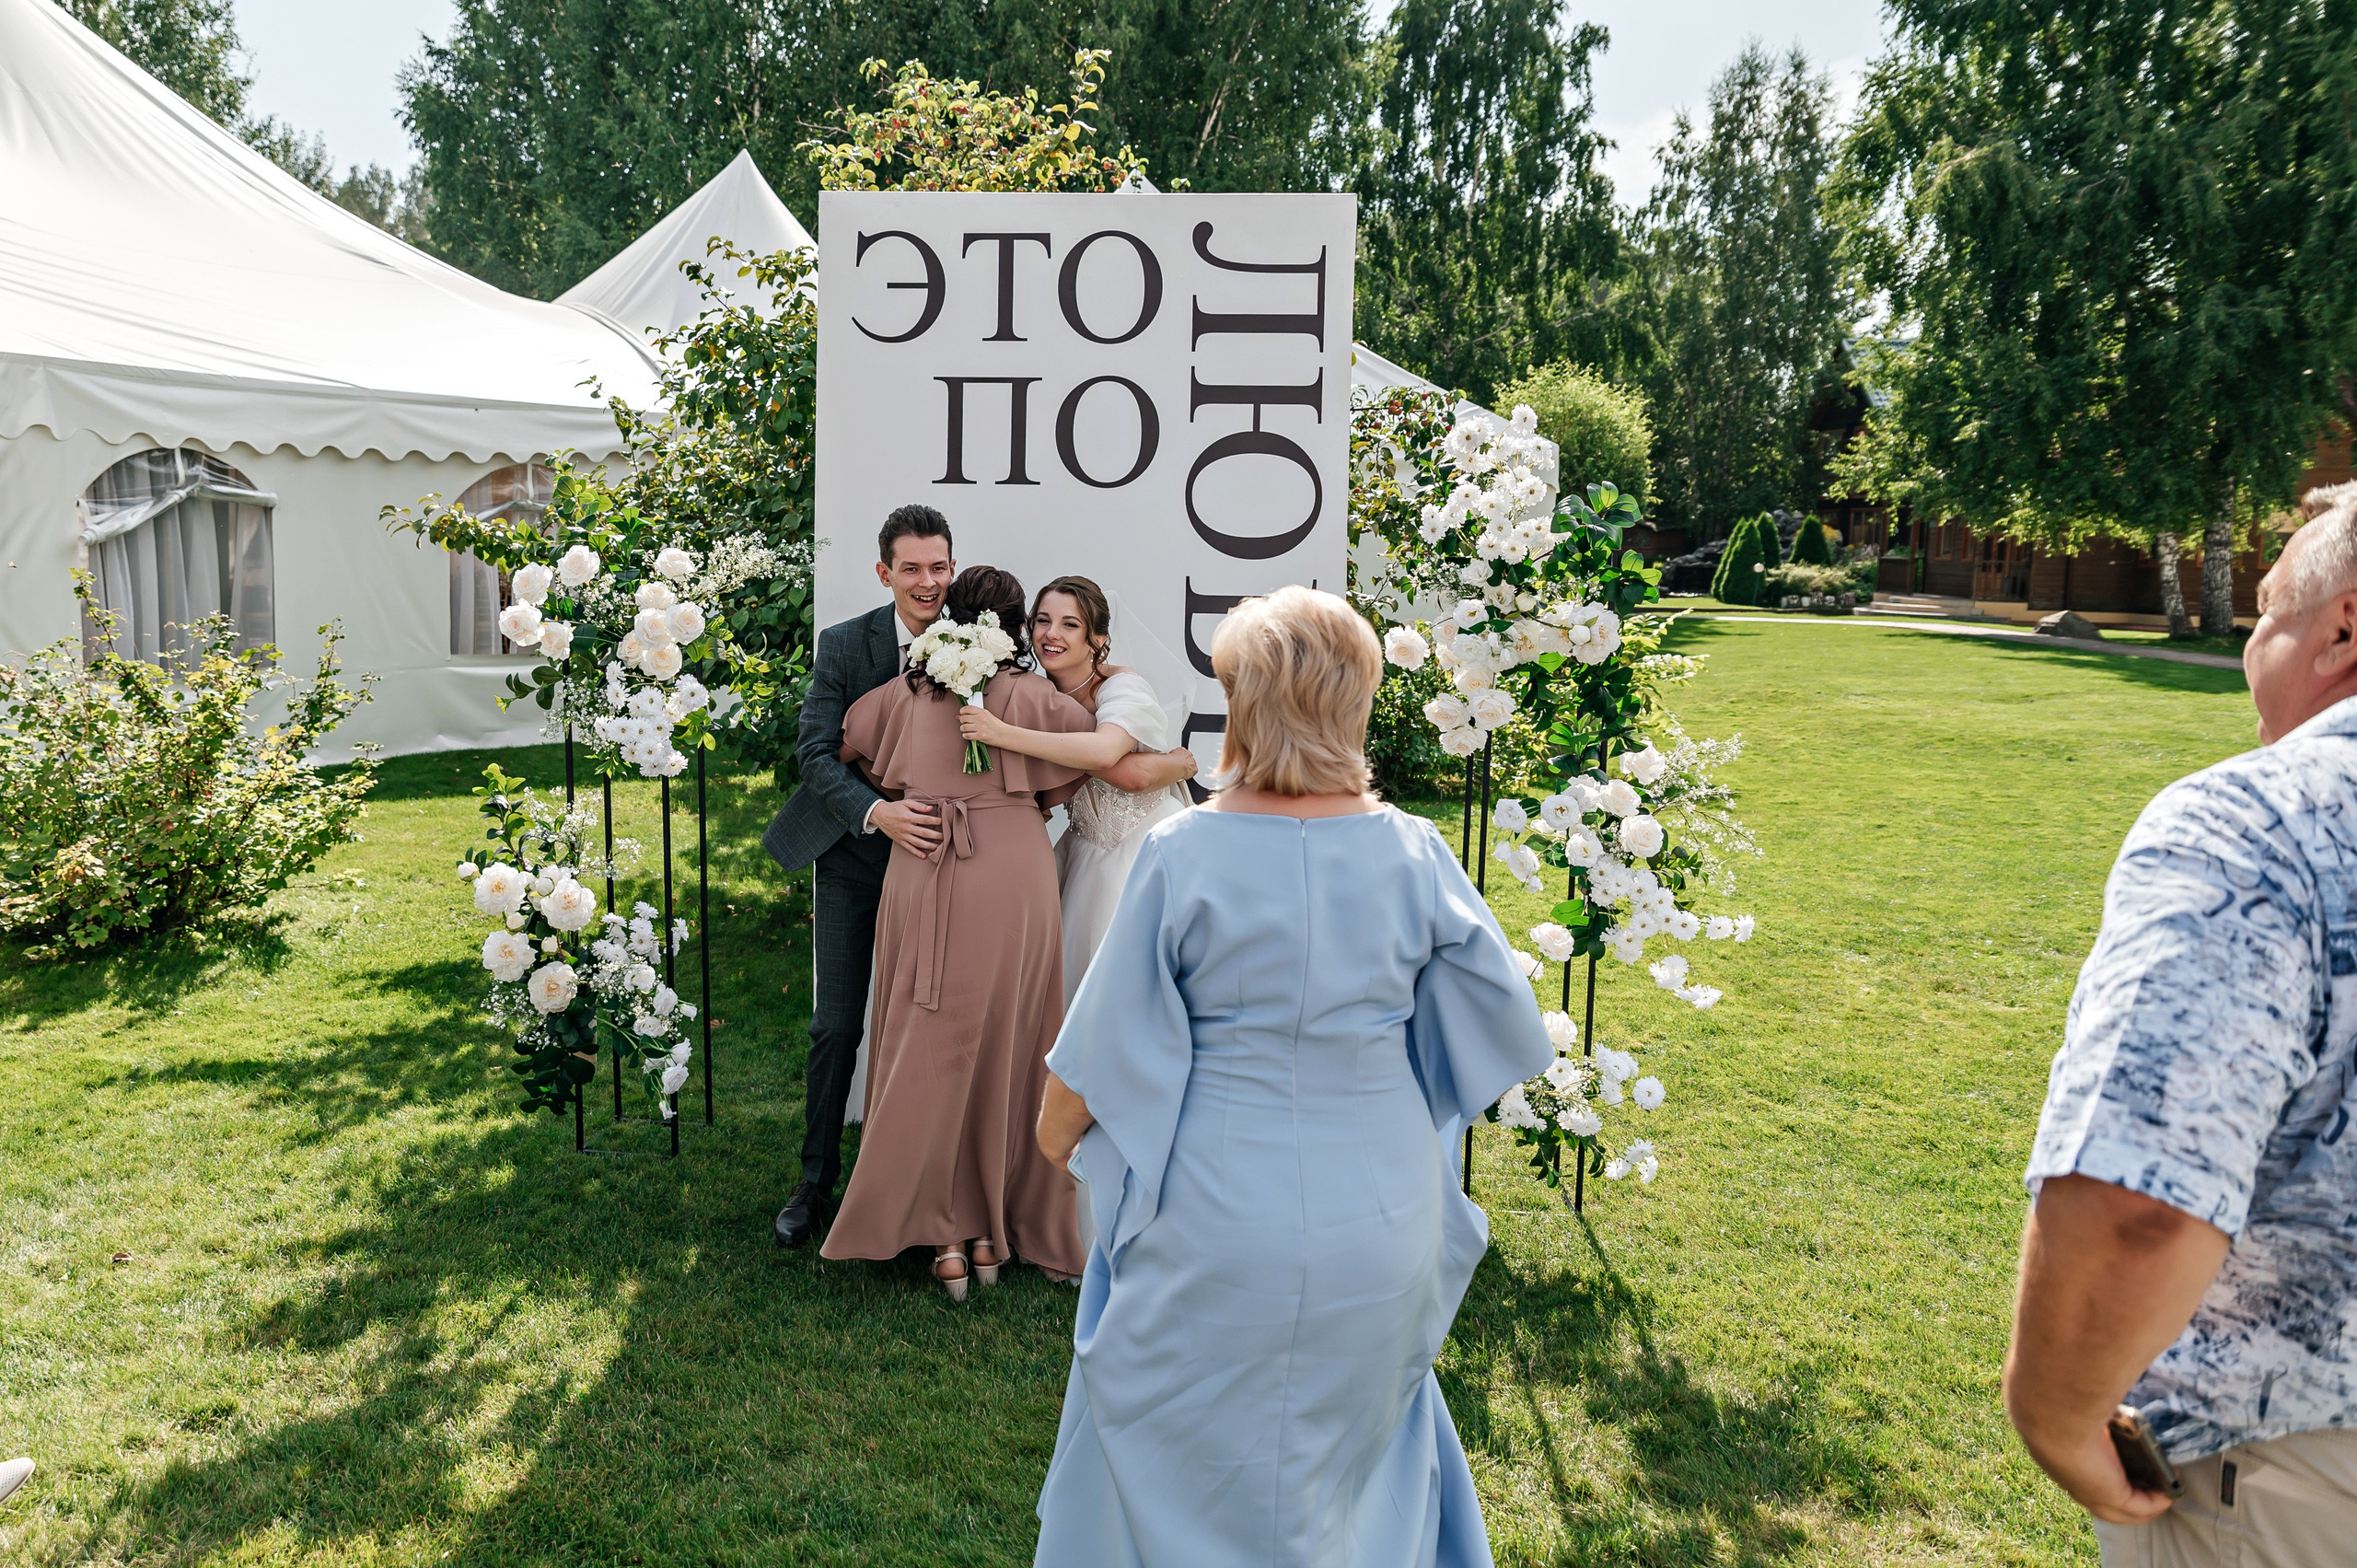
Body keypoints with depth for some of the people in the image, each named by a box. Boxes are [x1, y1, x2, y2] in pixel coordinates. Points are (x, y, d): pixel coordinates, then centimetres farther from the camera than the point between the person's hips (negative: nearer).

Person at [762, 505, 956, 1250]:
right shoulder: (844, 644, -9)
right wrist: (877, 813, -30)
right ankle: (816, 1181, 19)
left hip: (931, 853, 1)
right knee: (837, 1026, 3)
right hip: (854, 857, -1)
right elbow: (816, 752, -15)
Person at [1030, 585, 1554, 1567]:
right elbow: (1504, 1026, -1)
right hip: (1380, 1225, 3)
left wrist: (1055, 1131, 10)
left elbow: (1107, 1044, -10)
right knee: (1355, 1446, 27)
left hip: (1215, 1224, -3)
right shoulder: (1413, 854, -10)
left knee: (1182, 1468, 20)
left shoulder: (1183, 855, -18)